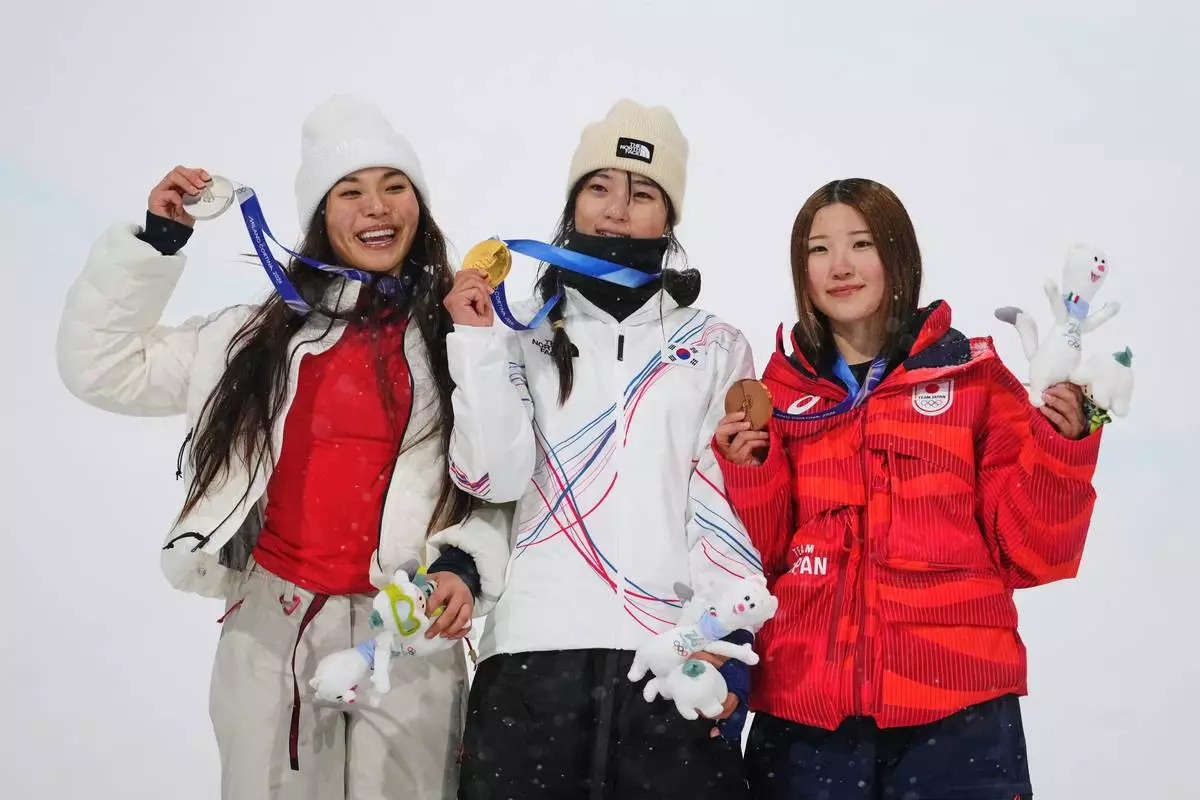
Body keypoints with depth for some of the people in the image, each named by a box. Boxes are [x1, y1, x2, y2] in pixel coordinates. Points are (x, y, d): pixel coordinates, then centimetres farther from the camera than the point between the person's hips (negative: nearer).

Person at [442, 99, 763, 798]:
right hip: (533, 647, 0)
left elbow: (731, 505, 5)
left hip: (674, 656, 0)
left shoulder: (717, 347, 12)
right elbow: (494, 477, 0)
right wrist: (478, 343, -5)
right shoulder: (527, 336, 12)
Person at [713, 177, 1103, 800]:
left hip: (954, 707, -1)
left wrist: (1060, 445, -12)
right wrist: (747, 469, -7)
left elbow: (1030, 552, 1)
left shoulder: (974, 376, 4)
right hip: (804, 707, 2)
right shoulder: (778, 394, 8)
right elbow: (759, 559, 8)